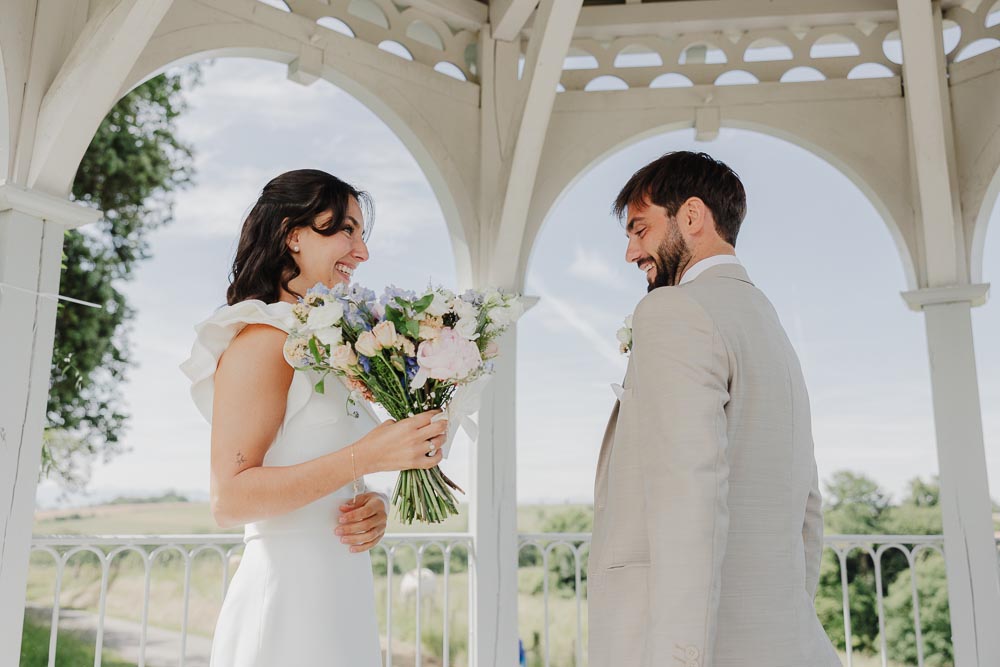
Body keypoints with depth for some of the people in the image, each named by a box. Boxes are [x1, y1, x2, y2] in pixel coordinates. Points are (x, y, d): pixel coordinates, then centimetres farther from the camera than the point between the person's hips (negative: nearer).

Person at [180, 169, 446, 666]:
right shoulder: (265, 337, -12)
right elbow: (229, 499, -19)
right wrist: (367, 455, -23)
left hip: (341, 597, 8)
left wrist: (371, 511, -3)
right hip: (290, 595, -8)